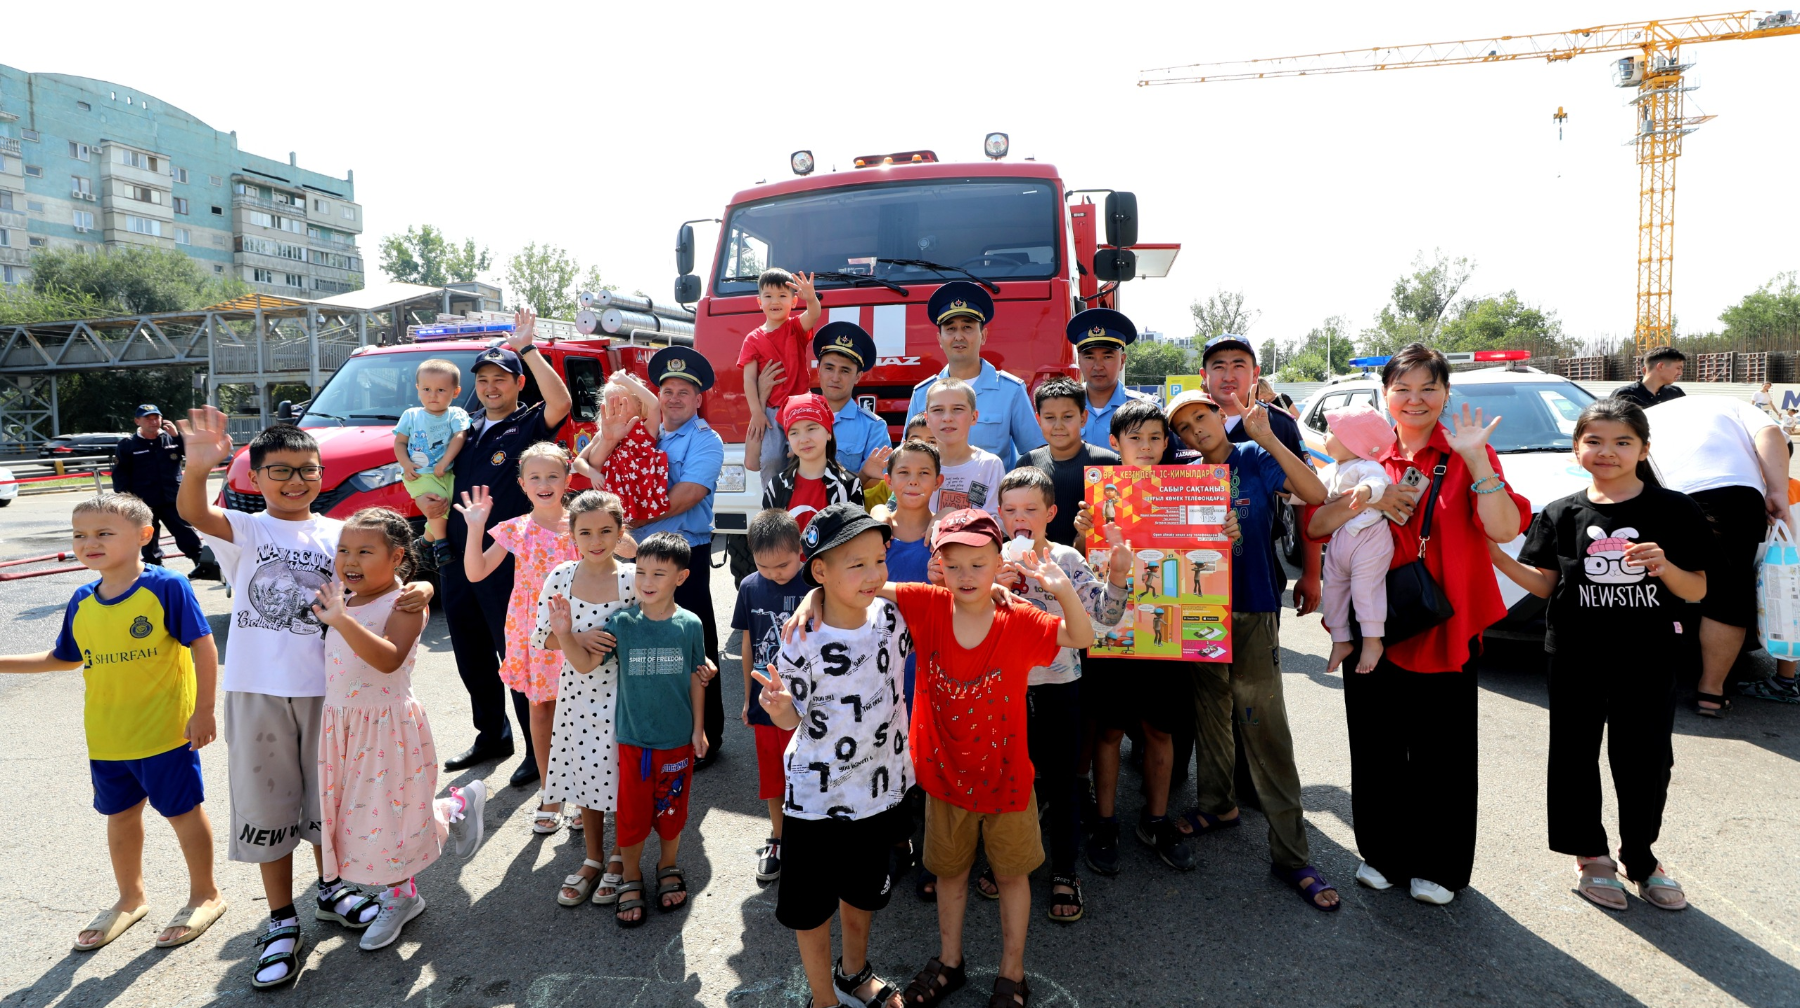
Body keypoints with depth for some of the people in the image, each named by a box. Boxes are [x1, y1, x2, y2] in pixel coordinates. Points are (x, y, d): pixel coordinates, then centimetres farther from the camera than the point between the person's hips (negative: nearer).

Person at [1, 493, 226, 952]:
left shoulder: (166, 587, -17)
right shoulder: (82, 601, 3)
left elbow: (204, 647, -16)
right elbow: (65, 658, 17)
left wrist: (203, 710, -17)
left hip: (164, 730, -6)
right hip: (106, 736, 6)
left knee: (183, 811, 8)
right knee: (120, 815, 20)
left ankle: (205, 896, 26)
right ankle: (130, 898, 41)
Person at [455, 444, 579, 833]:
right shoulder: (515, 531, -1)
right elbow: (475, 572, -5)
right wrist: (475, 529, -15)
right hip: (533, 632, 1)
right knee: (540, 708, 11)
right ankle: (548, 792, 25)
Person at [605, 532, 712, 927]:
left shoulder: (690, 624, -9)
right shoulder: (622, 621, -10)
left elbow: (697, 679, 1)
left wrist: (698, 728, 4)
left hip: (677, 739, 0)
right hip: (633, 737, 0)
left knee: (671, 809, 16)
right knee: (631, 813, 9)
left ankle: (668, 868, 40)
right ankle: (631, 878, 32)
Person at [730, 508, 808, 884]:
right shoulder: (750, 587, -2)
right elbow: (748, 645, 7)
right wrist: (748, 697, 12)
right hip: (765, 702, 4)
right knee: (772, 778, 19)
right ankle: (778, 838, 39)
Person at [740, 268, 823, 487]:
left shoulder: (797, 328, 6)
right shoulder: (753, 339, 7)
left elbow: (814, 314, -19)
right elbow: (749, 379, 2)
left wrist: (811, 298, -43)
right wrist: (756, 412, -9)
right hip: (769, 410, 1)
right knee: (770, 458, -13)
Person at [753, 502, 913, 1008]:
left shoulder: (890, 615, -10)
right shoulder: (803, 643, -24)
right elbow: (792, 718, -14)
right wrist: (780, 707, -36)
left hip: (879, 782, 5)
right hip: (818, 793, -4)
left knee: (863, 889, 25)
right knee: (812, 903, 13)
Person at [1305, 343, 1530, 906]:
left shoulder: (1466, 457, 0)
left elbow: (1504, 529, -15)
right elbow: (1314, 526, -3)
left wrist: (1476, 459, -21)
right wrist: (1367, 501, -17)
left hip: (1444, 630, -2)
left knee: (1442, 753, 9)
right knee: (1376, 749, 12)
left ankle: (1438, 866, 27)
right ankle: (1382, 853, 30)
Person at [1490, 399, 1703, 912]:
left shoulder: (1673, 510, -3)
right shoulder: (1562, 515, 1)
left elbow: (1697, 590, -1)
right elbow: (1545, 584, 2)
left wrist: (1664, 567, -22)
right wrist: (1495, 554, -11)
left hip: (1649, 658, -1)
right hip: (1577, 658, 1)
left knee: (1645, 758, 8)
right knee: (1575, 756, 8)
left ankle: (1639, 856, 29)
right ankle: (1590, 854, 26)